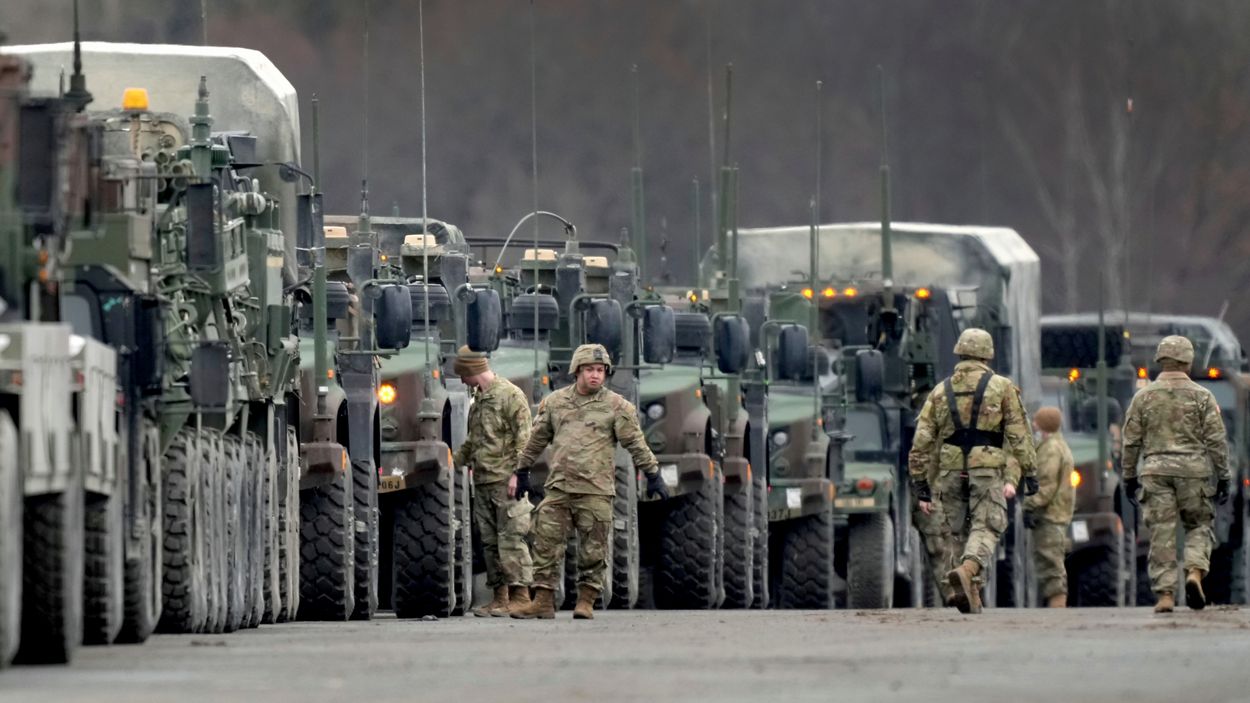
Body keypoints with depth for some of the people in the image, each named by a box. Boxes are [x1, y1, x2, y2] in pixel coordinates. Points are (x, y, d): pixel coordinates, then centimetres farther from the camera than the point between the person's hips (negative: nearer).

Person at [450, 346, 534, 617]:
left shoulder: (510, 395, -7)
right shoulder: (478, 399, 19)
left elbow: (524, 437, -12)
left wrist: (516, 473, -18)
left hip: (504, 480, -9)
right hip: (482, 482, 9)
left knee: (510, 538, -10)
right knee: (490, 542, 8)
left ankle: (520, 595, -10)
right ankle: (500, 597, 11)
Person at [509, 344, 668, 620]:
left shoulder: (616, 406, 2)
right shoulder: (554, 402, 11)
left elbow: (636, 444, 4)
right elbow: (536, 440, 20)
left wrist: (653, 475, 2)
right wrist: (522, 471, 25)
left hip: (596, 491, -3)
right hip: (558, 488, 3)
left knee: (593, 550, -1)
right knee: (546, 543, -2)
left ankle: (586, 601, 8)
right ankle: (543, 601, 1)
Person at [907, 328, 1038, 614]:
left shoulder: (940, 391, 12)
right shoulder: (1002, 387, 4)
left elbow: (921, 442, 8)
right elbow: (1019, 435, -1)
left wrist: (921, 486, 10)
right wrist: (1029, 473, 3)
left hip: (950, 472, 3)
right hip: (987, 469, -3)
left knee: (960, 532, 15)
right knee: (986, 529, -6)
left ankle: (971, 594, 13)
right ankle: (967, 571, -34)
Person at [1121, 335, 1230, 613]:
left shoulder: (1144, 397, 5)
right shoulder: (1201, 396, 1)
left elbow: (1131, 441, 6)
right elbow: (1216, 440, 0)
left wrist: (1129, 476, 15)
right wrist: (1223, 477, 5)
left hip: (1155, 471, 1)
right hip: (1193, 470, -1)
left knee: (1161, 534, 1)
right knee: (1199, 526, 13)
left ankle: (1165, 593, -4)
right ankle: (1195, 572, -11)